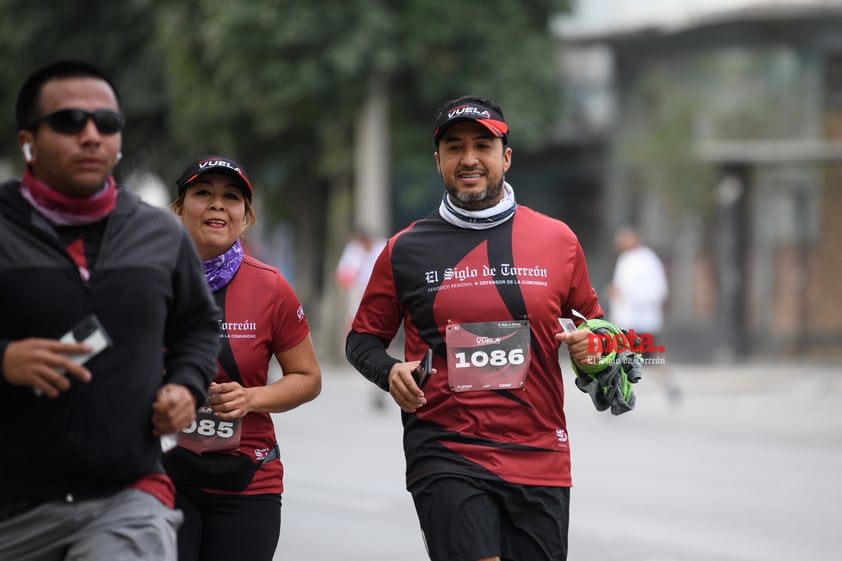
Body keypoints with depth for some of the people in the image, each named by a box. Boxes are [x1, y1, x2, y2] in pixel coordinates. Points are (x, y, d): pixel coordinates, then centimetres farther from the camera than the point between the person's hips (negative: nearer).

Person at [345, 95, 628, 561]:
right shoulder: (404, 250, 5)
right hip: (446, 456, -2)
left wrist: (590, 345, -3)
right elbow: (362, 339, 14)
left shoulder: (558, 239, 7)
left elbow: (593, 321, 20)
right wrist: (389, 371, -7)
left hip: (541, 461, 2)